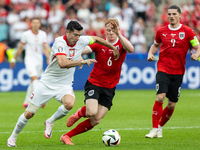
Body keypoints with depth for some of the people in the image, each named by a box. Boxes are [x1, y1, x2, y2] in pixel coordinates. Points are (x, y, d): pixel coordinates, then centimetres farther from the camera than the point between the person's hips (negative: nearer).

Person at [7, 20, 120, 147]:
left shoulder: (81, 41, -6)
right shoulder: (59, 43, -23)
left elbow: (96, 39, 16)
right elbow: (62, 63, -39)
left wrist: (113, 48, 24)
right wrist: (83, 62, -38)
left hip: (65, 85, 4)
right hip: (47, 83, -3)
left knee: (69, 104, -30)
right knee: (29, 113, -1)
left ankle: (50, 122, -2)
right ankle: (13, 137, 23)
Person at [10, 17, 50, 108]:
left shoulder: (43, 34, 2)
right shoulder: (26, 34, -6)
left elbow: (45, 48, 2)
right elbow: (20, 48, 4)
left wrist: (49, 59, -12)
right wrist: (14, 59, 9)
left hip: (39, 61, 4)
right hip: (29, 60, -4)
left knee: (33, 82, 8)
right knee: (35, 78, -22)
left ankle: (26, 102, 19)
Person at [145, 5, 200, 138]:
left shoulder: (187, 31, 0)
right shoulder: (161, 31, 6)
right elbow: (156, 45, 24)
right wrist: (151, 53, 4)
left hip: (178, 72, 0)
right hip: (163, 69, 0)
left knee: (172, 105, 4)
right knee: (160, 97, -19)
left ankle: (160, 126, 27)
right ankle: (155, 129, -11)